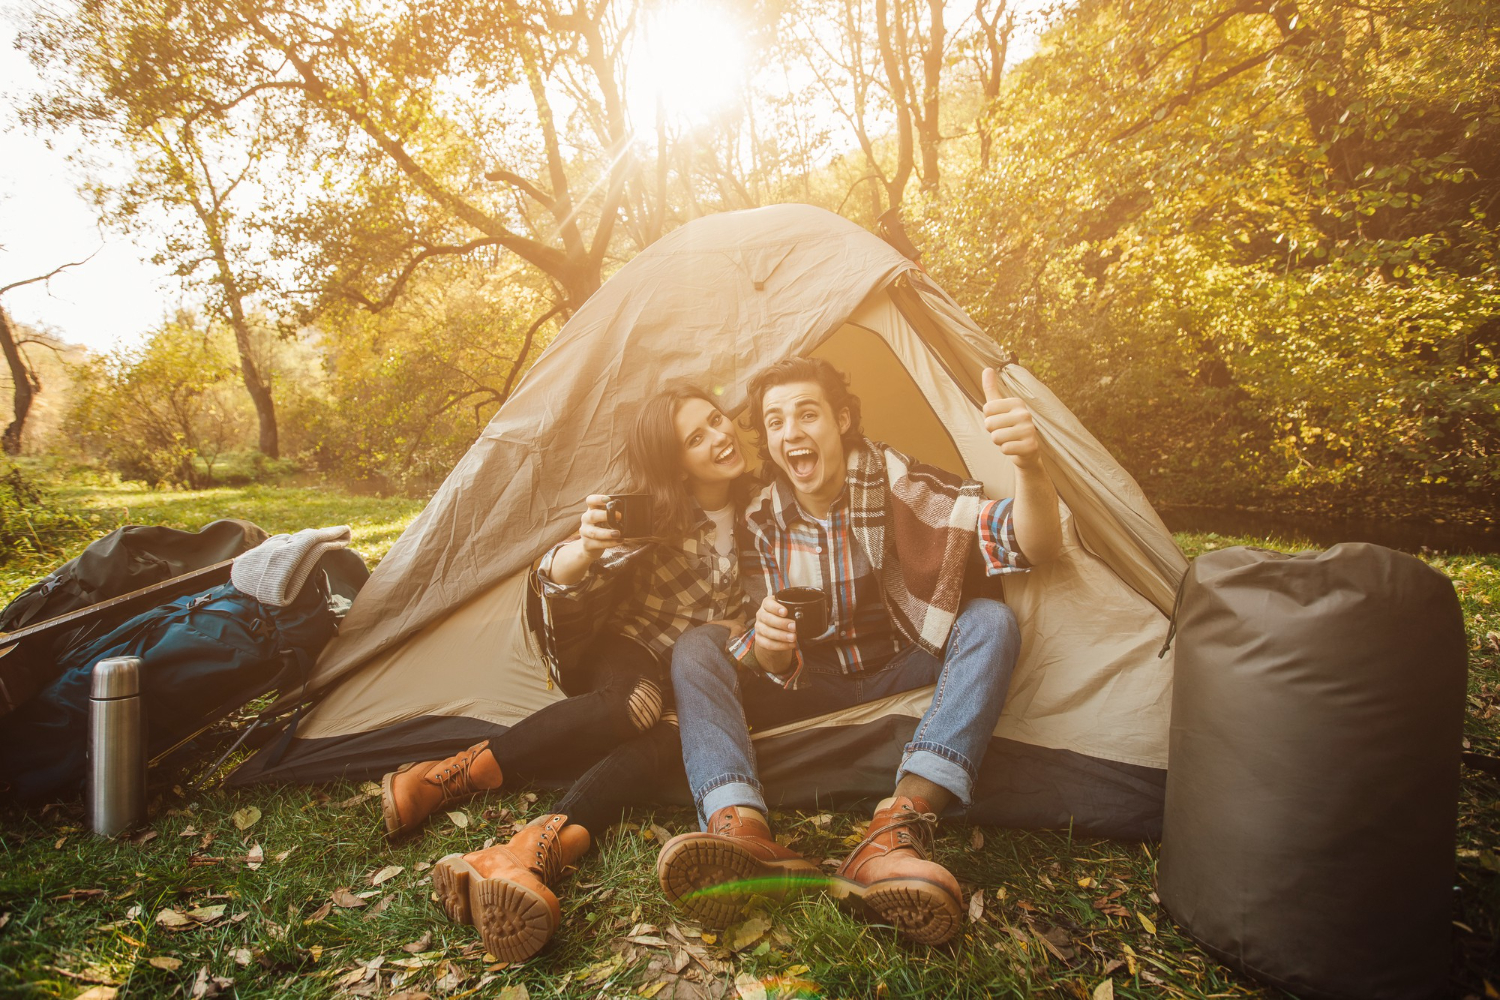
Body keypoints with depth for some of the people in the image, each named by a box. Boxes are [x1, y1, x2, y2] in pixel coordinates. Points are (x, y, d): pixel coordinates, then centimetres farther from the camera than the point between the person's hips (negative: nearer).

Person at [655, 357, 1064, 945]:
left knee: (990, 622, -28)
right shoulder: (761, 521, -8)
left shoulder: (894, 482, -15)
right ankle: (740, 830, -46)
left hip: (899, 675, -1)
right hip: (809, 687, 1)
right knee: (695, 649, -21)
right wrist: (768, 649, -31)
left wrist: (1029, 467, -47)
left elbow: (1029, 547, -25)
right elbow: (775, 668, -5)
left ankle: (894, 836, -44)